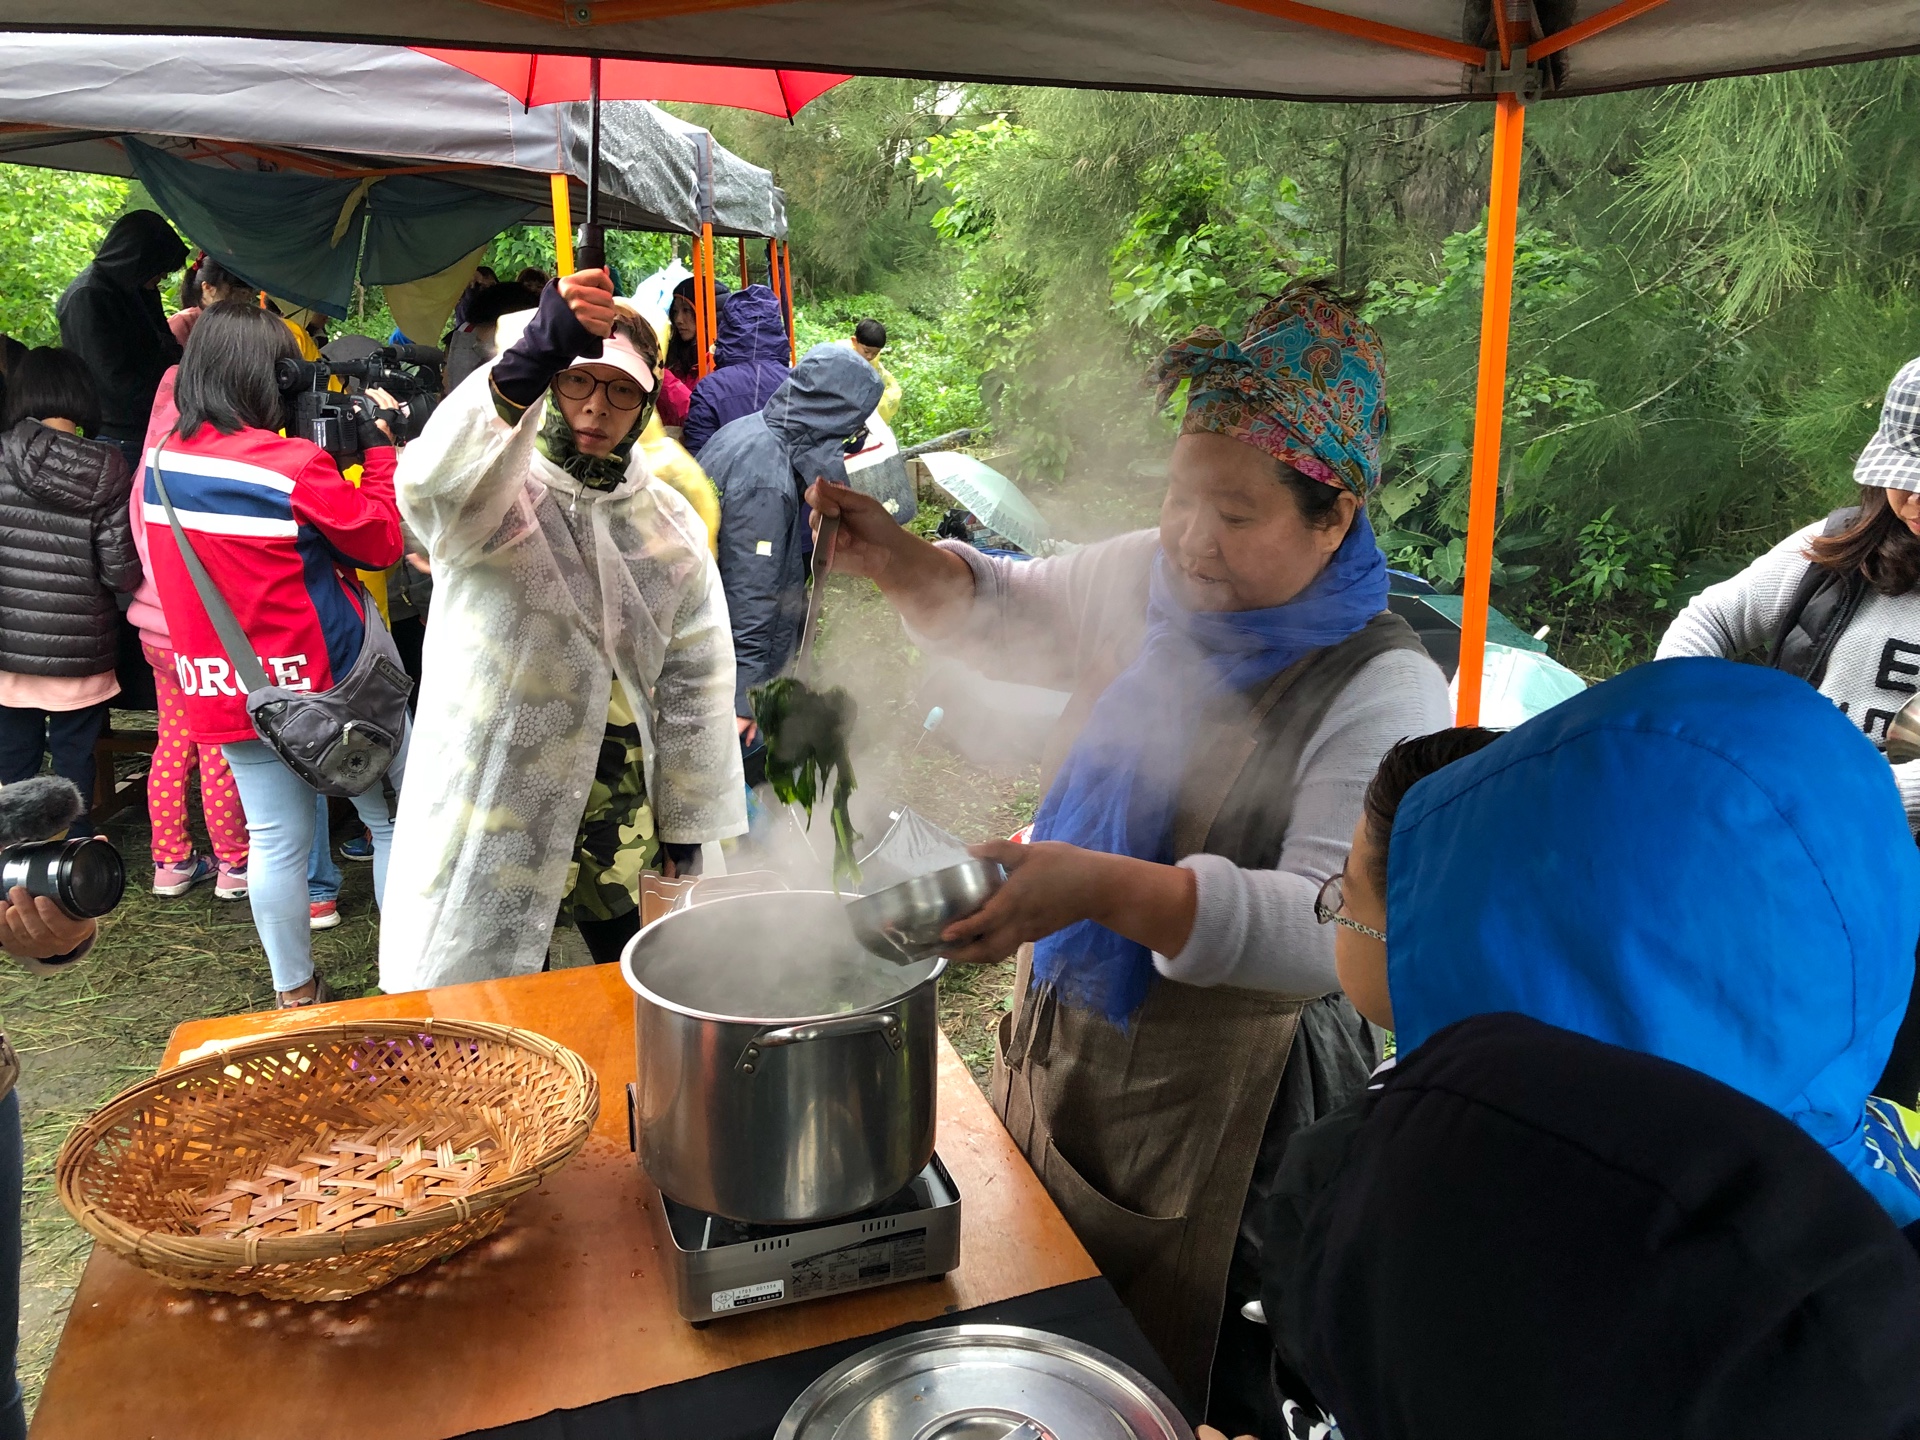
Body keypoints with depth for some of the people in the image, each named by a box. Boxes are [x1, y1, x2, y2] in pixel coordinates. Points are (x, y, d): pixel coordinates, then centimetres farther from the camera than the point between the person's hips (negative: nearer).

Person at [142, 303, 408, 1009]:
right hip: (326, 680, -6)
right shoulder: (295, 466, -19)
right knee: (396, 817, 10)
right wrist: (379, 446, -1)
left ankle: (296, 994, 24)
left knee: (277, 840, 13)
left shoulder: (161, 461, 1)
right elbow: (384, 542, -9)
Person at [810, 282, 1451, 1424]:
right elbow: (1008, 614, 13)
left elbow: (1332, 929, -34)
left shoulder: (1383, 693, -24)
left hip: (1224, 1100, -6)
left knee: (1183, 1382, 17)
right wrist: (898, 560, -7)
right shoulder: (1150, 580, -5)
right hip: (1065, 1031, 6)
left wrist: (1100, 885, -45)